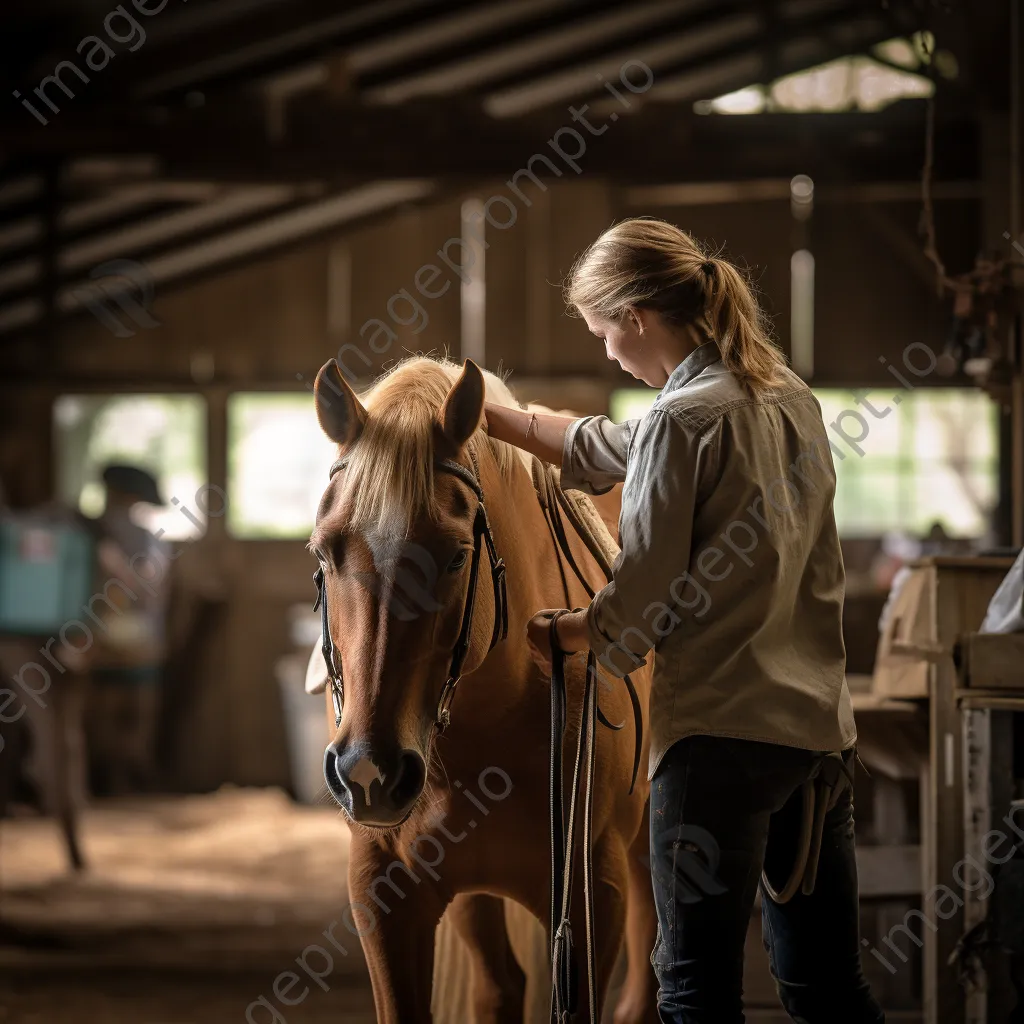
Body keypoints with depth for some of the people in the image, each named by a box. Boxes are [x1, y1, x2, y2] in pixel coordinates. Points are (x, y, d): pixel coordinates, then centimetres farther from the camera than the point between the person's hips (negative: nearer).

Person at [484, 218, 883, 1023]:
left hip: (719, 730, -8)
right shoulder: (791, 399, 13)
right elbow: (613, 452, 26)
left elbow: (637, 613, -10)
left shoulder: (683, 420, -12)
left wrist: (557, 633, 9)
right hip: (822, 723, 8)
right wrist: (490, 415, 28)